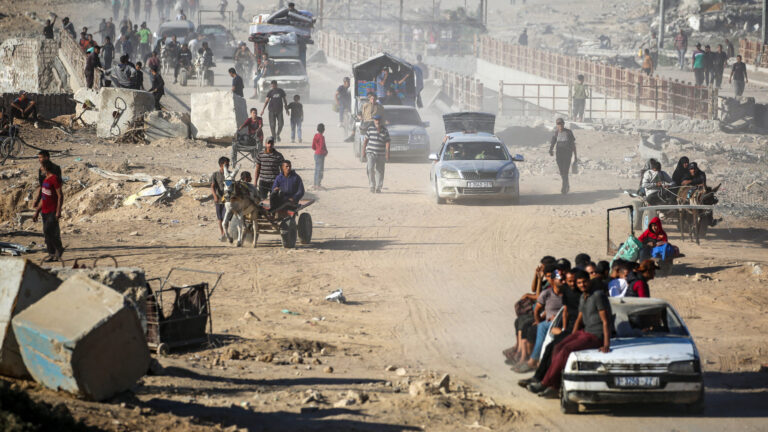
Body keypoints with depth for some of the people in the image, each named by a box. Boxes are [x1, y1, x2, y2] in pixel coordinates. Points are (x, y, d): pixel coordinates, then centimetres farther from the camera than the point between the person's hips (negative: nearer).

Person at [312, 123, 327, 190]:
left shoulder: (316, 136, 8)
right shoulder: (321, 137, -17)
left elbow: (313, 147, 11)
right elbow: (322, 147, -19)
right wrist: (326, 151, -1)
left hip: (316, 154, 8)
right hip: (321, 154, -8)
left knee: (317, 170, 14)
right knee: (320, 170, -4)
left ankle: (315, 185, 19)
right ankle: (318, 185, -4)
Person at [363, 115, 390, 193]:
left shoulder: (385, 131, 0)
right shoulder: (370, 129, 1)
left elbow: (387, 143, -4)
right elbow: (365, 141, 7)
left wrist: (387, 154, -13)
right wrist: (363, 151, 3)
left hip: (381, 154, 1)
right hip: (371, 153, -1)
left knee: (380, 171, 5)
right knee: (370, 168, -17)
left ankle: (378, 187, 15)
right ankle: (372, 186, -7)